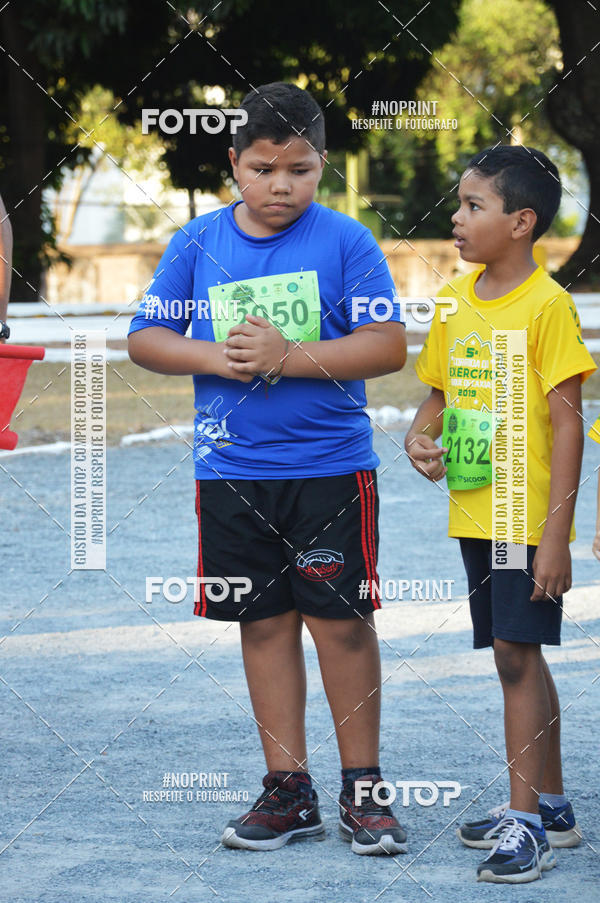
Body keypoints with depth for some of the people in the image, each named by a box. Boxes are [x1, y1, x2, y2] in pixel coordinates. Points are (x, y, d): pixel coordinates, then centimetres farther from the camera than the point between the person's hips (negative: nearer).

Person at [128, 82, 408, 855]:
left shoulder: (345, 242, -4)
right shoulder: (197, 244, 4)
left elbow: (387, 347, -9)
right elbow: (146, 337, 7)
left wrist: (290, 356, -19)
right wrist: (213, 358, -11)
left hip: (331, 466, -3)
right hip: (233, 471, 3)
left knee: (341, 619, -1)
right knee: (264, 622, 8)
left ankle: (362, 790, 8)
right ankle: (288, 790, 16)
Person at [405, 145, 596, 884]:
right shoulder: (454, 301, 8)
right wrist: (419, 437, -4)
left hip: (528, 519, -7)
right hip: (472, 514, 7)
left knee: (517, 658, -9)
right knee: (518, 659, 14)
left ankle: (526, 822, -6)